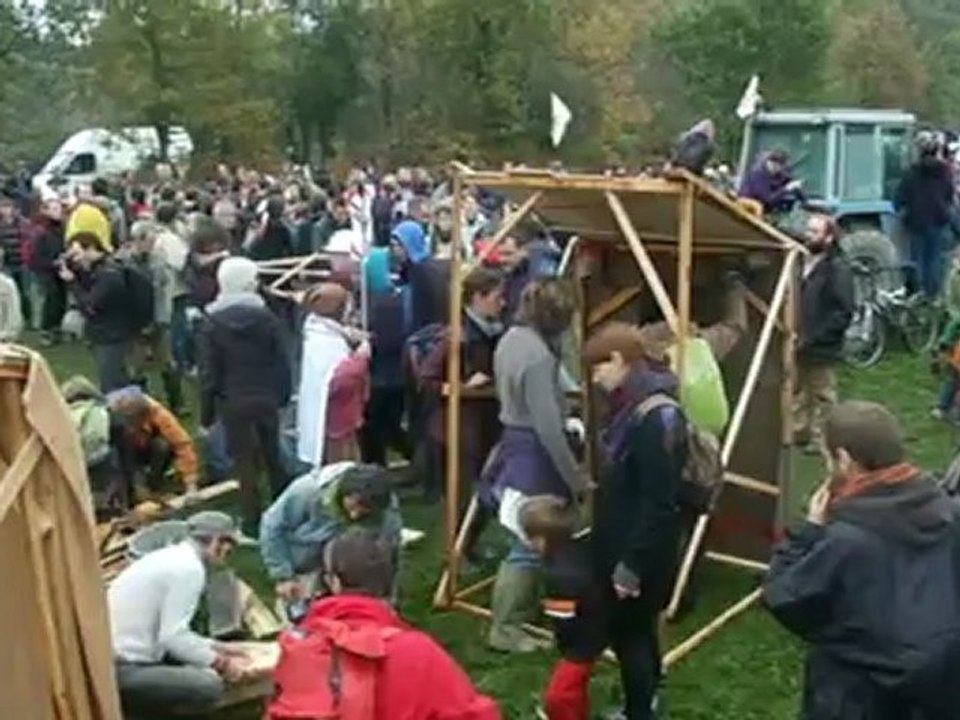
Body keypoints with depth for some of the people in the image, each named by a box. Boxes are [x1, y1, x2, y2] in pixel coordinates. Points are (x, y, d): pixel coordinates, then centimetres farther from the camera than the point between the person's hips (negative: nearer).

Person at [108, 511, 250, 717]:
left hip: (115, 658, 10)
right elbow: (173, 636, -18)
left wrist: (214, 647, 20)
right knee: (209, 685, -19)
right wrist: (220, 663, -7)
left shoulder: (170, 557, 14)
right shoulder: (190, 568, -14)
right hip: (121, 670, -10)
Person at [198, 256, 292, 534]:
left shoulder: (212, 324, -7)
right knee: (272, 456, 18)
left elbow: (209, 374, -6)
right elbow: (282, 362, -2)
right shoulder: (266, 317, -5)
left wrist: (206, 415, 1)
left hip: (233, 404, -2)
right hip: (266, 399, 2)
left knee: (245, 462, 6)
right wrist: (283, 395, 11)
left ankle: (253, 521, 11)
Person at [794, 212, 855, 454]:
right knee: (798, 391, 17)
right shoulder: (802, 262, 9)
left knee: (822, 395, 4)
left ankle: (820, 438, 13)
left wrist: (814, 338, -20)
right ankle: (798, 431, 29)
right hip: (798, 344, 7)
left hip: (821, 347, -7)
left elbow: (843, 313, -17)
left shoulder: (838, 269, -13)